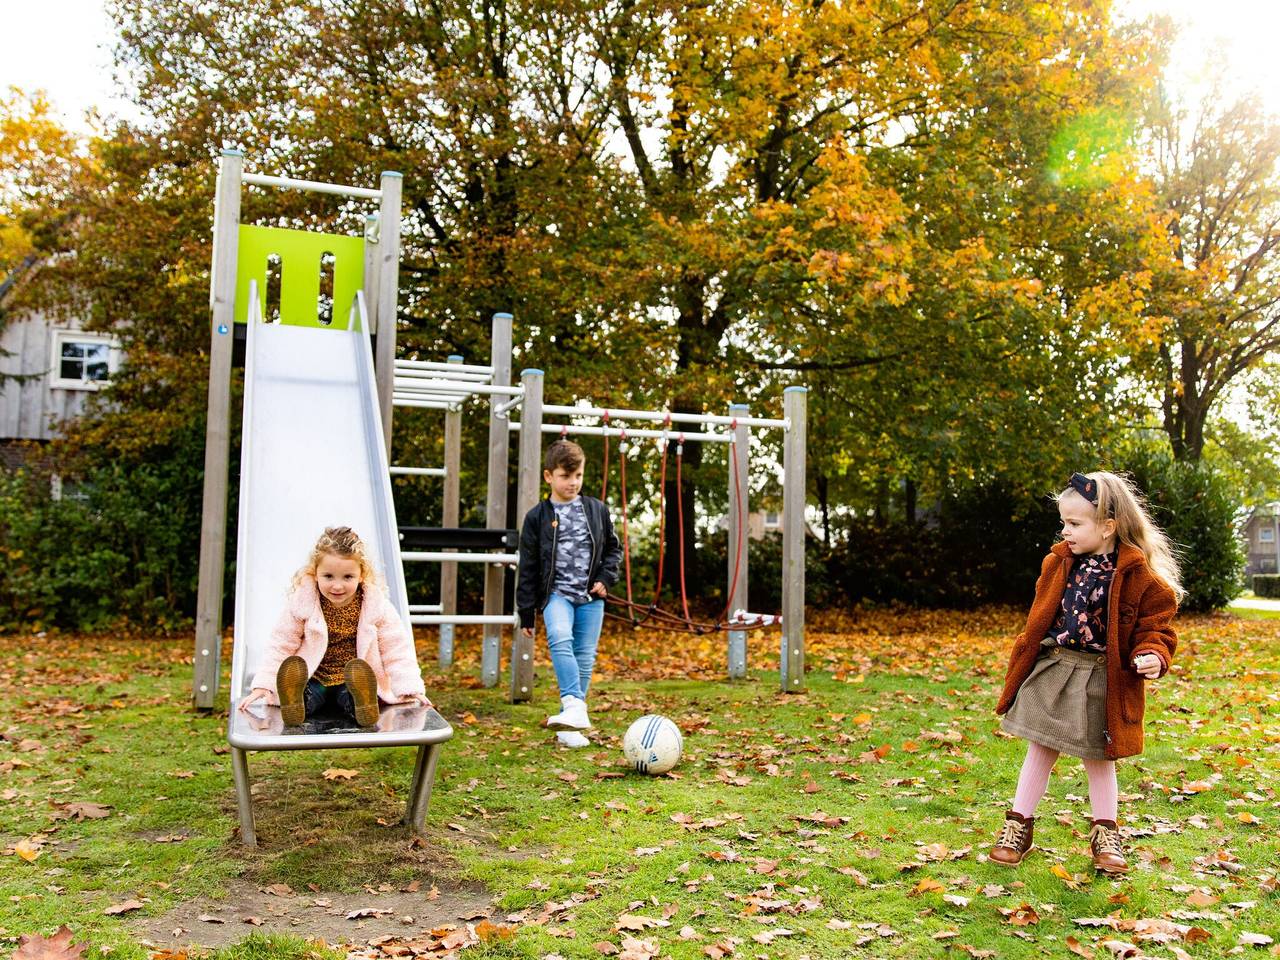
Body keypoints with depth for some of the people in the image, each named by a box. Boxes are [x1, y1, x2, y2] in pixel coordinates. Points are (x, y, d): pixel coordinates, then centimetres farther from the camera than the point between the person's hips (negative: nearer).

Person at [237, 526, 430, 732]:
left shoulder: (377, 605, -7)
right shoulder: (301, 602, -7)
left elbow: (397, 650, -5)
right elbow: (280, 647, -1)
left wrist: (411, 689, -15)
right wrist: (262, 686, -11)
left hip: (354, 683, -1)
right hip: (314, 681, 1)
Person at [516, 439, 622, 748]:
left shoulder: (597, 510, 8)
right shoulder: (537, 517, 3)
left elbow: (613, 548, 18)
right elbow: (528, 568, 4)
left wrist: (606, 578, -1)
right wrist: (526, 614, 2)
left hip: (591, 598, 2)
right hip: (556, 593, -2)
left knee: (585, 657, 1)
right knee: (559, 639, -30)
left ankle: (569, 726, 11)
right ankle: (575, 705, -36)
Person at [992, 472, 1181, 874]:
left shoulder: (1141, 577, -12)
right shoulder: (1059, 563, 2)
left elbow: (1155, 626, -7)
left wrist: (1153, 654, -26)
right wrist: (1025, 656, 12)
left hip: (1101, 680, -3)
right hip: (1051, 671, 3)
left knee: (1099, 758, 11)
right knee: (1040, 751, 11)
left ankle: (1105, 834, 30)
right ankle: (1018, 825, 23)